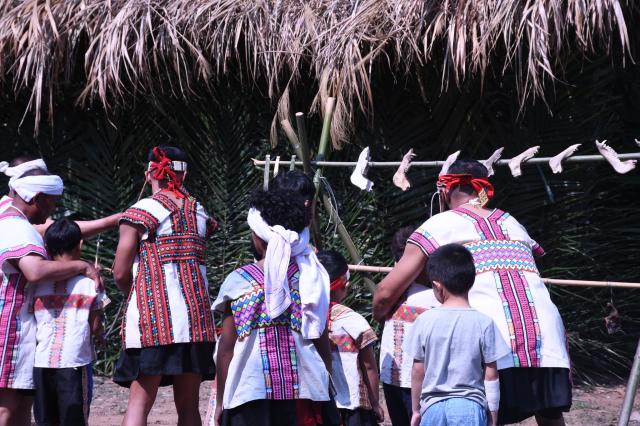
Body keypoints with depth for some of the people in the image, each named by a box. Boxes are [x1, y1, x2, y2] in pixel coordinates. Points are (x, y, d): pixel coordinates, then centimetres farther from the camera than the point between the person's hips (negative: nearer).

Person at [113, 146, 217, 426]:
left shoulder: (141, 211, -3)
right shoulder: (198, 212, 11)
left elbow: (121, 273, -3)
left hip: (152, 318, -4)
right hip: (196, 316, 4)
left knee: (139, 402, -4)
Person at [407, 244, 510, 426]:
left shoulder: (425, 321, -3)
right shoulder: (483, 323, -5)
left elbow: (417, 372, 4)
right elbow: (491, 376, -2)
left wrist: (416, 410, 16)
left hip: (434, 407, 1)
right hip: (471, 407, -1)